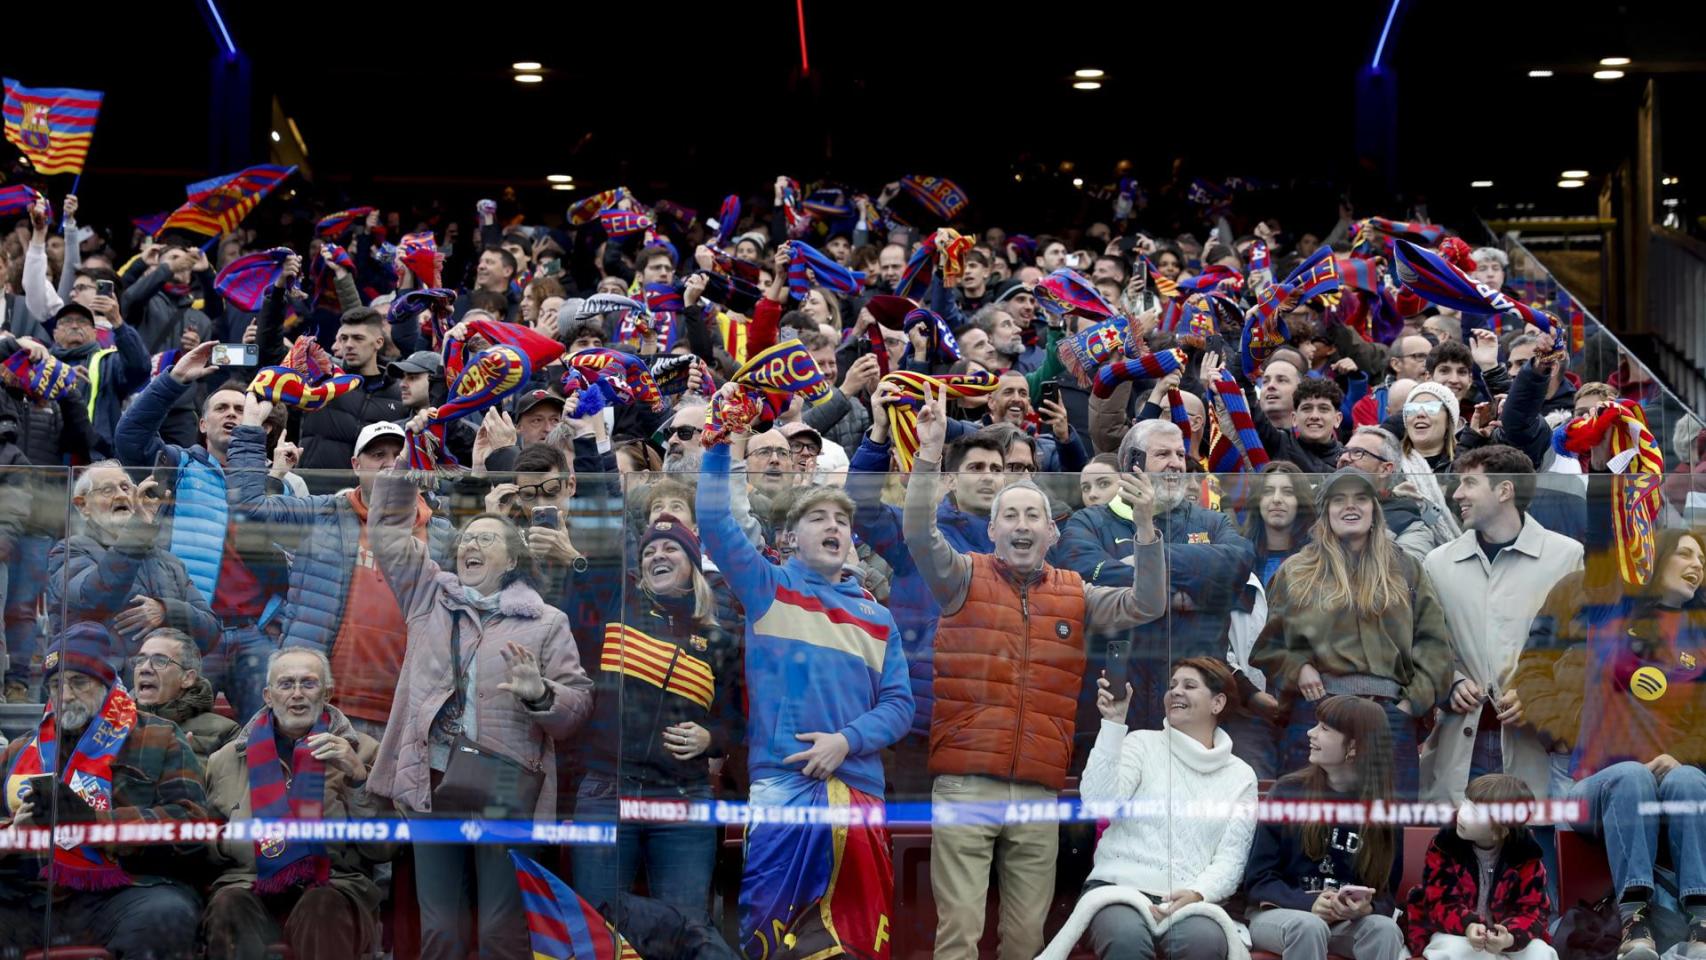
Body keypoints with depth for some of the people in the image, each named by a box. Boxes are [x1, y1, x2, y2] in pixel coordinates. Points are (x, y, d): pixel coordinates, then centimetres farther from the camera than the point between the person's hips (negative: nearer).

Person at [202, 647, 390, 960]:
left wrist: (358, 777, -8)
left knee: (320, 909, -37)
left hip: (335, 886, -1)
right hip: (248, 885, 1)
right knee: (229, 905, -34)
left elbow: (381, 849, 4)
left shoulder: (362, 751, 14)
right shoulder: (228, 759, 17)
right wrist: (231, 840, -2)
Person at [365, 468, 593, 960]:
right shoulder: (431, 595, 14)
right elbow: (389, 531, 17)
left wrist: (540, 695, -23)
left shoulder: (545, 622, 2)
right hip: (432, 784, 3)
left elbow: (578, 703, -3)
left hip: (507, 793, -3)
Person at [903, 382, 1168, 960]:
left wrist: (1145, 528, -11)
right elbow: (918, 534, -10)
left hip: (1040, 795, 3)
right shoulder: (965, 578, 6)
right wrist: (930, 456, -22)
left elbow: (1146, 606, 3)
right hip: (965, 787, -3)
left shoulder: (1076, 596, 13)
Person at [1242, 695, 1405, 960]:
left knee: (1384, 929, -31)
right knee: (1309, 927, -36)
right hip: (1279, 913, -2)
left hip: (1347, 923, 2)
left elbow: (1386, 896, 3)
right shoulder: (1288, 793, -3)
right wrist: (1309, 903, -24)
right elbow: (1258, 880, -5)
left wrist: (1366, 908, -23)